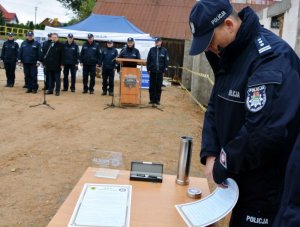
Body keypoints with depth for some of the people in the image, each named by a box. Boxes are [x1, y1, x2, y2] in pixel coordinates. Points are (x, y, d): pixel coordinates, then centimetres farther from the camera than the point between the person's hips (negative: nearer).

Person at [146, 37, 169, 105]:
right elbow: (148, 60, 7)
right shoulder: (152, 50, 5)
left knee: (159, 86, 4)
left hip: (160, 71, -1)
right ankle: (152, 99, 11)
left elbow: (166, 61, 3)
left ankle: (157, 100, 11)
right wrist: (148, 69, 0)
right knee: (152, 86, 4)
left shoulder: (164, 50, 3)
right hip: (152, 71, 1)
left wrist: (165, 70, -4)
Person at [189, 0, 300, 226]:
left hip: (268, 187, -8)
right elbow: (215, 108, 10)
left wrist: (222, 167, -18)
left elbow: (265, 132, -31)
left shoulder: (271, 56, -23)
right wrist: (210, 155, -5)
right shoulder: (229, 55, 6)